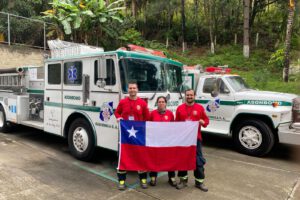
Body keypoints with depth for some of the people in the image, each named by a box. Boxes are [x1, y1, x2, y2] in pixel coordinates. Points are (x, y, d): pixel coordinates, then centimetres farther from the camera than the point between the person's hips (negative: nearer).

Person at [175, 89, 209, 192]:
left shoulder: (200, 108, 3)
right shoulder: (180, 108, 5)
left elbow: (206, 120, 7)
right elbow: (176, 122, 7)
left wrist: (203, 122, -14)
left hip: (196, 137, -1)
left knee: (199, 160, 4)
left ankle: (199, 181, 18)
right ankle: (183, 180, 25)